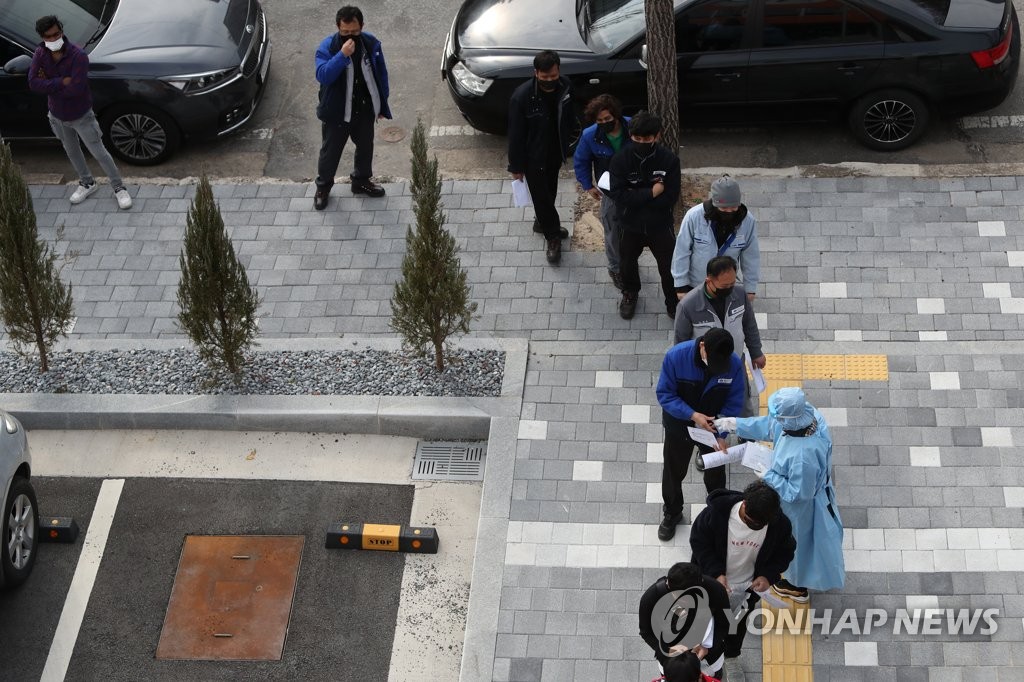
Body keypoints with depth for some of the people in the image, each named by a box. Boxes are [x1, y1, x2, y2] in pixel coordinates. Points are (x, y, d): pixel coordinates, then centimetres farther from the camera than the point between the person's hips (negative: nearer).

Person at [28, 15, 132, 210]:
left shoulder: (78, 55, -27)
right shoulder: (40, 54, -12)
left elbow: (76, 88, -34)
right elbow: (33, 83, -22)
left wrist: (49, 84, -23)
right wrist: (62, 82, -29)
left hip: (81, 116, -6)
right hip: (58, 116, 6)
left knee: (99, 153, 2)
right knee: (71, 152, 24)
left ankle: (119, 188, 18)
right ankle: (87, 183, 46)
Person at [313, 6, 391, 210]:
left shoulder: (371, 43, -9)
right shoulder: (327, 46, -19)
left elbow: (381, 74, 2)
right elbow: (322, 76, -32)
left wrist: (382, 105, 6)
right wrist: (342, 55, -42)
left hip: (365, 109, 4)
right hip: (337, 111, -3)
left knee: (365, 147, 21)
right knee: (330, 151, 12)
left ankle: (361, 181, 45)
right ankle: (323, 187, 32)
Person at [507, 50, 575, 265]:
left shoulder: (564, 86, -14)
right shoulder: (521, 97, -29)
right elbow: (515, 134, -19)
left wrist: (567, 146, 13)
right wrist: (516, 166, -12)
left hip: (555, 153, 5)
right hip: (534, 158, -5)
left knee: (550, 192, 25)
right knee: (541, 196, 9)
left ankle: (542, 222, 51)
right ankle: (553, 239, 28)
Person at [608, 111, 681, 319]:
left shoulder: (669, 160, -20)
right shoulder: (620, 160, -19)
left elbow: (670, 198, -23)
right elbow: (618, 195, -26)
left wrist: (635, 197, -24)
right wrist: (650, 193, -28)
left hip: (660, 225, -1)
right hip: (630, 225, 1)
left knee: (668, 267, 14)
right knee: (627, 263, 23)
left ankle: (674, 302, 41)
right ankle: (630, 293, 53)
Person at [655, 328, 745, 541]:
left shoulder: (734, 364, -27)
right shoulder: (676, 356, -31)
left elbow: (733, 404, -14)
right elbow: (664, 394, -22)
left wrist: (721, 435, -21)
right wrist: (692, 415, -33)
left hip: (713, 428, 1)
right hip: (679, 426, -1)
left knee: (715, 473, 23)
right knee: (673, 471, 21)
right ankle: (672, 512, 48)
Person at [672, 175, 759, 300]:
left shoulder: (748, 221, -21)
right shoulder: (694, 216, -28)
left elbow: (751, 256, -7)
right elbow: (682, 252, -17)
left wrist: (750, 288, 0)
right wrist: (681, 285, -12)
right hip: (694, 285, -1)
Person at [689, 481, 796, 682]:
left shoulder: (780, 524, -29)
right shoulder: (717, 513, -36)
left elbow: (785, 552, -8)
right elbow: (698, 540, -19)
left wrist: (769, 575, -22)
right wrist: (716, 573, -27)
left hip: (747, 587, 2)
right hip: (712, 582, -2)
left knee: (739, 624, 29)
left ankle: (732, 659, 59)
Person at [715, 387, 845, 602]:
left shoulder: (803, 454, -47)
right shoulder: (810, 415, -23)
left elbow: (798, 492, -32)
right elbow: (771, 426, -5)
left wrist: (769, 475, -22)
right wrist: (735, 424, -3)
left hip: (801, 506, -8)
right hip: (813, 490, 8)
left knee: (798, 541, 23)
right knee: (795, 538, 36)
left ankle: (797, 586, 52)